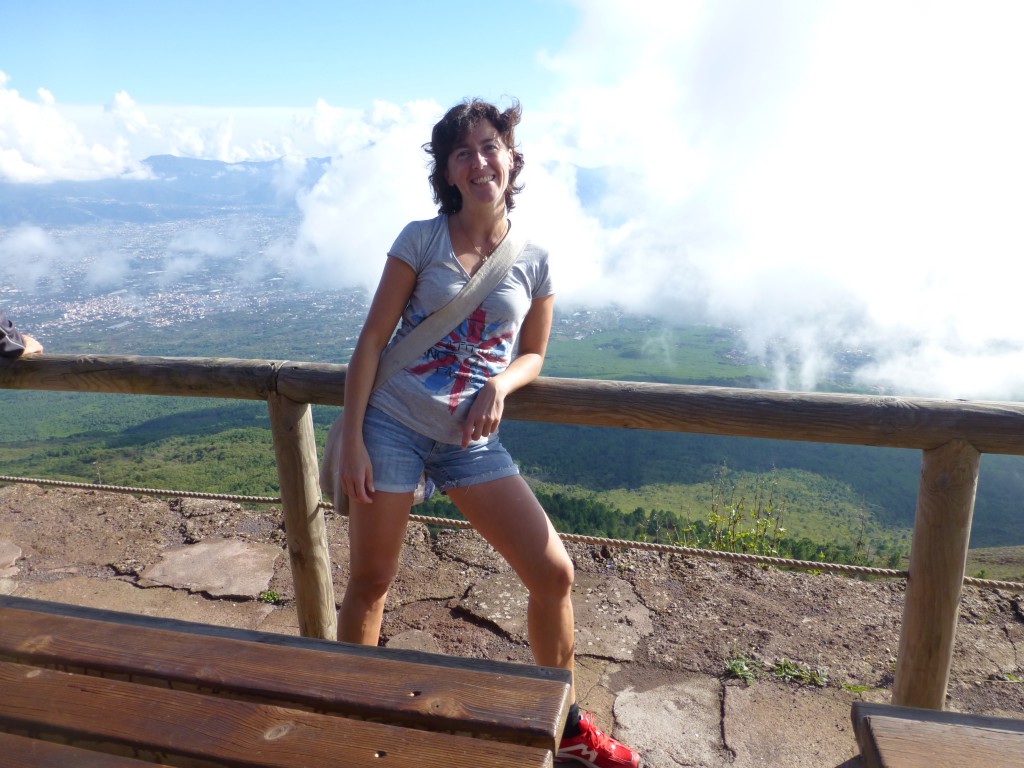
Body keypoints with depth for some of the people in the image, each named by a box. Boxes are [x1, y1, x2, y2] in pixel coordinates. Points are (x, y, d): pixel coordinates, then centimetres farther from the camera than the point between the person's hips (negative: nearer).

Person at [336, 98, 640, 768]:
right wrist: (351, 440, -9)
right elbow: (372, 341, -3)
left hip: (472, 438, 2)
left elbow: (532, 355, 12)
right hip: (391, 422, -1)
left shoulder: (534, 260, 3)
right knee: (369, 581, 8)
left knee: (554, 573, -1)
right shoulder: (422, 239, -2)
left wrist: (499, 386, -11)